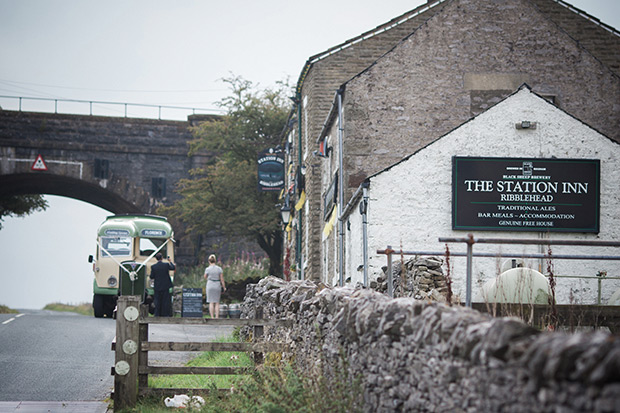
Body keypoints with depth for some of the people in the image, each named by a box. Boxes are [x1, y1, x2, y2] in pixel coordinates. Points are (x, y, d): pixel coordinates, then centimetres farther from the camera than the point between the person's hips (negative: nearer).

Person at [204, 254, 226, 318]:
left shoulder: (208, 269, -8)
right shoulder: (219, 269, -2)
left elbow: (205, 277, 9)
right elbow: (222, 279, -2)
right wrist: (224, 287, 7)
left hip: (210, 286, -2)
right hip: (217, 286, 2)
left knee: (211, 303, 0)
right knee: (217, 303, 7)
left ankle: (212, 318, -5)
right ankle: (217, 317, 1)